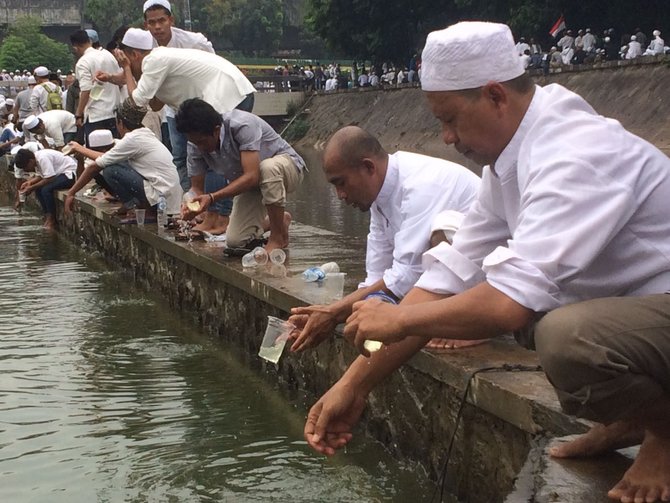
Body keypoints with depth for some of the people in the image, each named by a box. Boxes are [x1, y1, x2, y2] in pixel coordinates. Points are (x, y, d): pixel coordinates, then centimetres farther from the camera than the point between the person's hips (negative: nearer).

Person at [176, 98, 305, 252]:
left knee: (268, 167, -42)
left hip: (287, 165, -5)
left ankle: (279, 237, -20)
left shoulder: (242, 125, -34)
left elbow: (252, 176, -38)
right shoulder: (195, 145, -15)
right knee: (235, 240, -12)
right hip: (251, 187, 6)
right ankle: (279, 220, 20)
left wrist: (212, 198, -45)